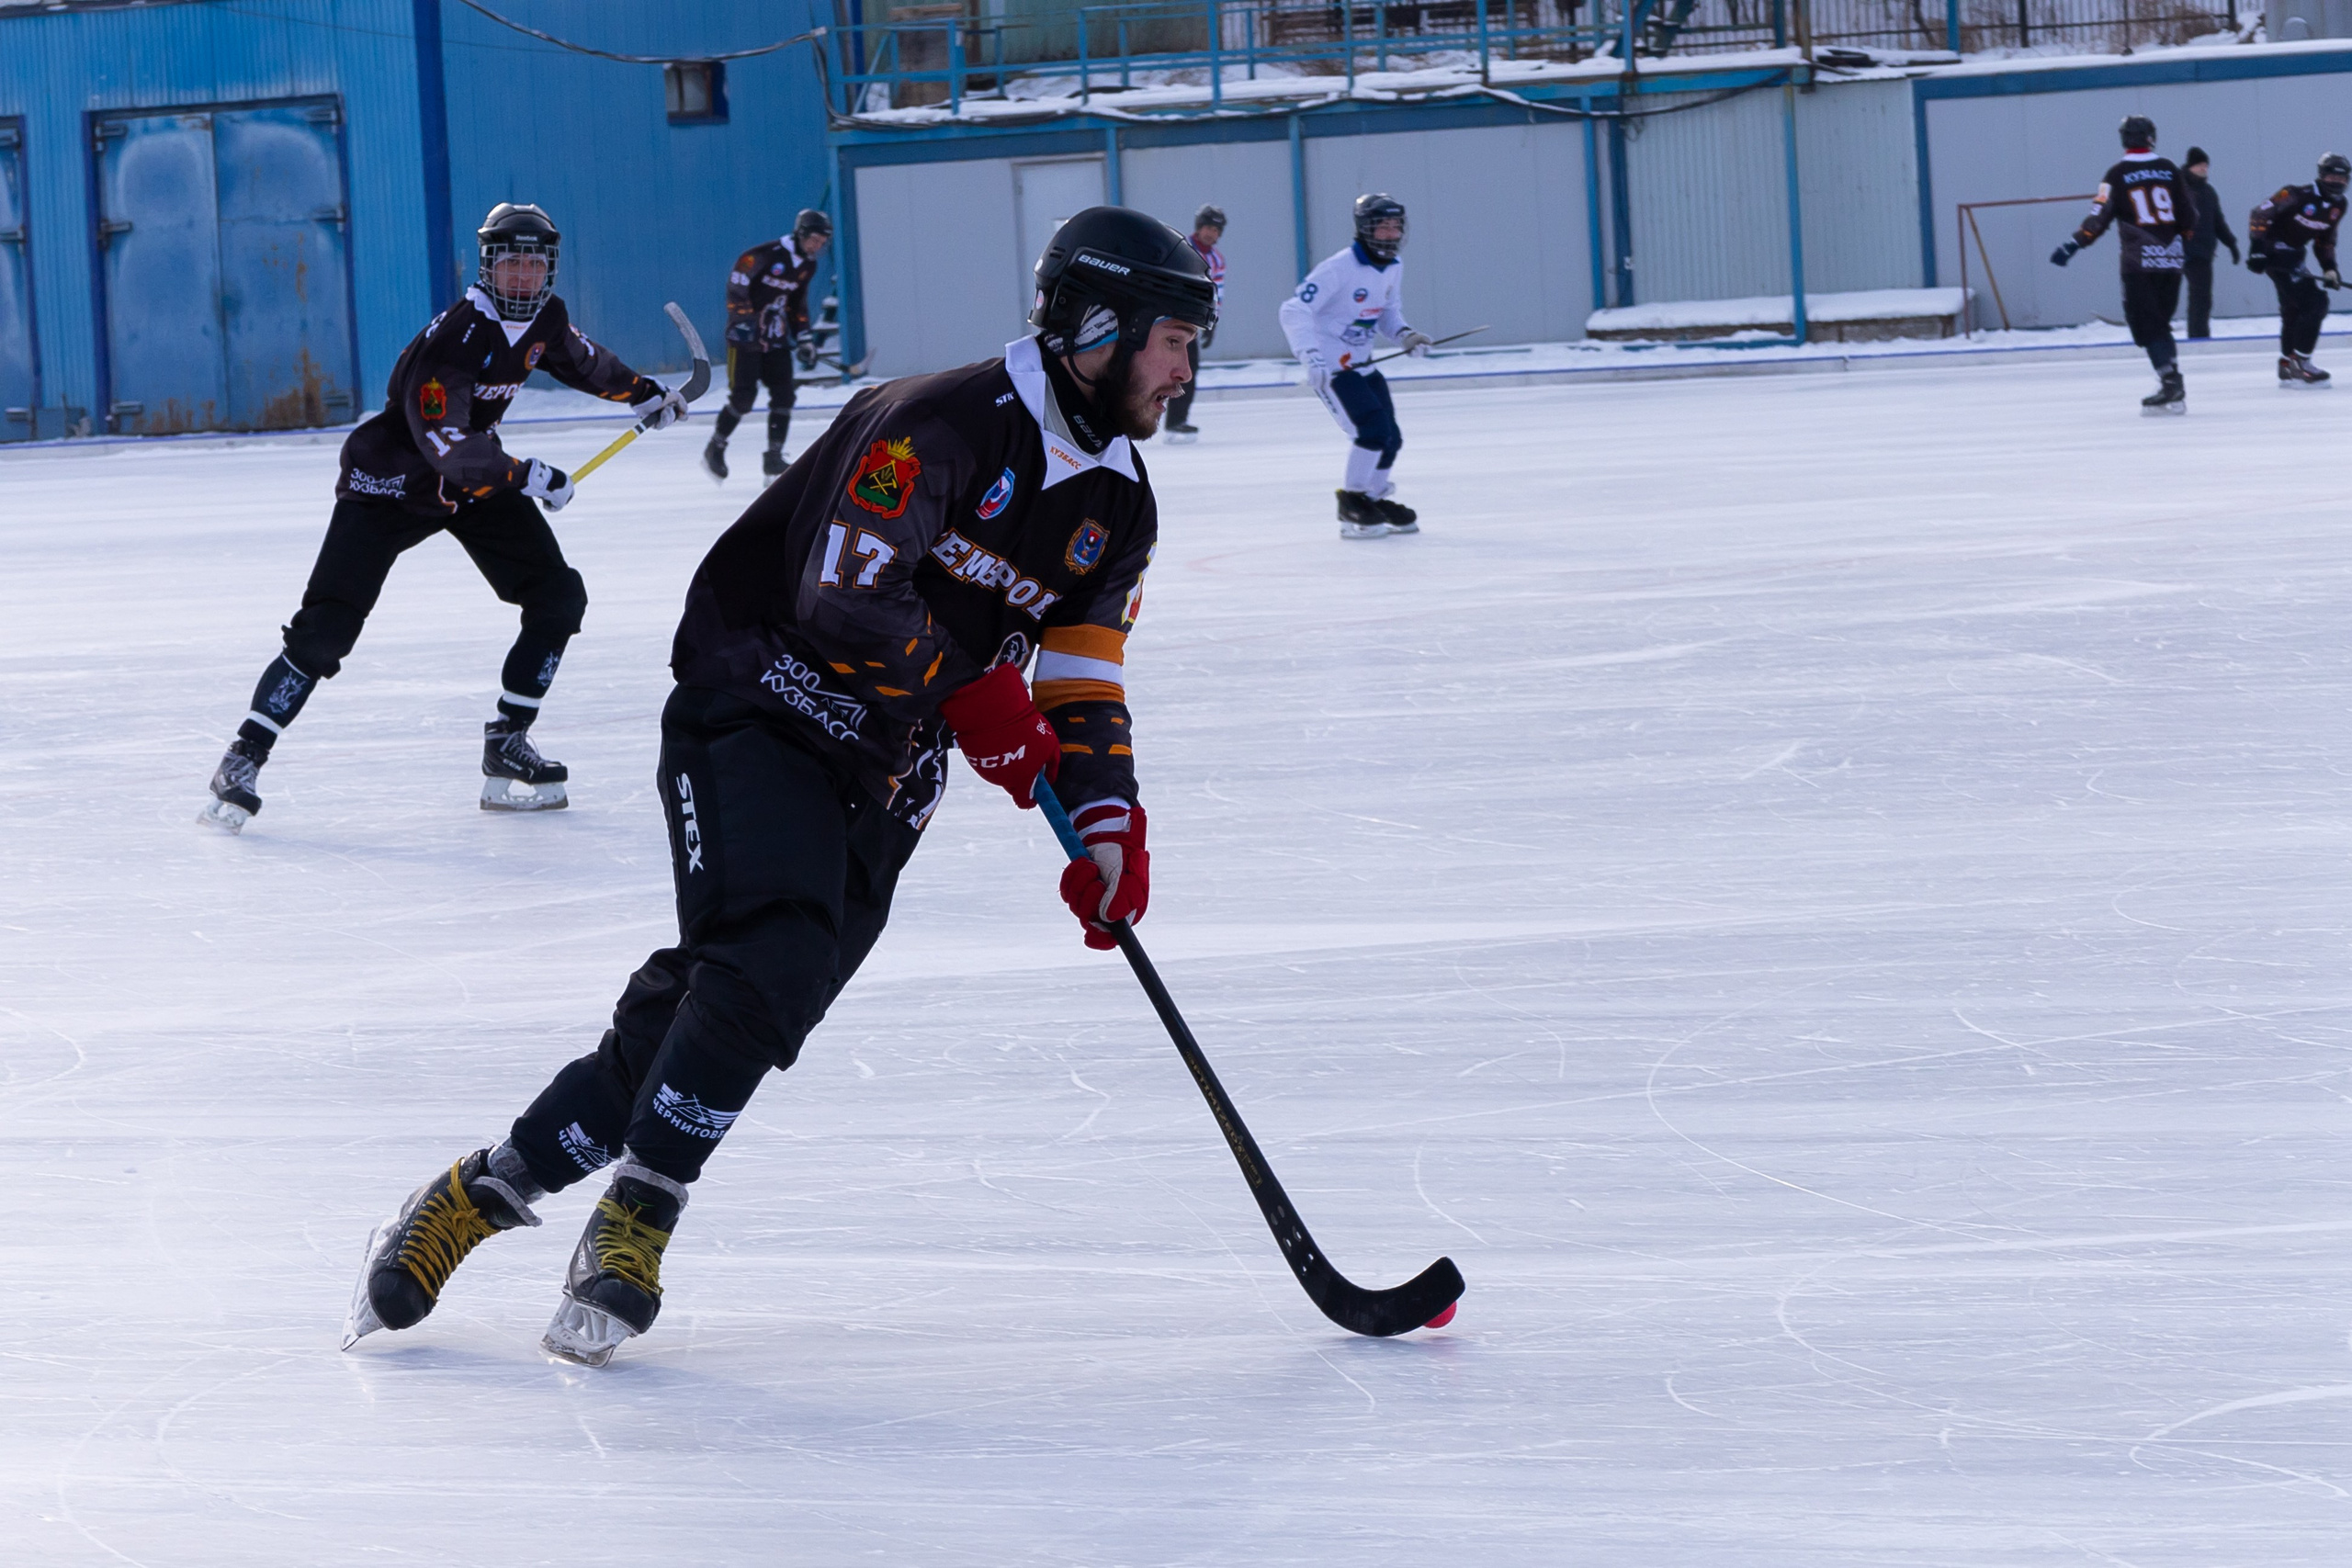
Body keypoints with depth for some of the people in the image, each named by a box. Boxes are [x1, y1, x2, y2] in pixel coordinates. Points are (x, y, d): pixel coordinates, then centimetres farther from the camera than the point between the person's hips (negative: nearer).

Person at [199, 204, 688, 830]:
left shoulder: (545, 316, -4)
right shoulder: (452, 338, -29)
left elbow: (577, 358, 22)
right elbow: (447, 446, -34)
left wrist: (644, 391, 25)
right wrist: (529, 476, -30)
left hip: (480, 474, 8)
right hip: (391, 479, -8)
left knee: (558, 599, -1)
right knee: (326, 627, -15)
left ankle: (507, 743, 7)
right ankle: (244, 758, -9)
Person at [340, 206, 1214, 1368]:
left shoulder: (1117, 507, 9)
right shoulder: (945, 424, -18)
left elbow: (1083, 681, 12)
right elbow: (845, 598, -25)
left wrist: (1106, 824, -3)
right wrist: (969, 692, -16)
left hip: (879, 780, 7)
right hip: (755, 714, -7)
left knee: (701, 1016, -7)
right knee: (772, 950, -28)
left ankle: (489, 1189, -1)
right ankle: (635, 1217, -18)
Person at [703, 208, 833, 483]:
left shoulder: (807, 266, 8)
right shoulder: (766, 254, -18)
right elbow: (736, 283, -18)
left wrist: (805, 339, 15)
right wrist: (742, 318, -25)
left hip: (776, 338, 7)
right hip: (746, 336, -7)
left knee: (783, 396, -3)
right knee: (743, 396, -9)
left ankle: (773, 459, 4)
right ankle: (715, 449, 9)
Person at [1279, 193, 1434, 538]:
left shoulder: (1393, 268, 3)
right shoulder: (1340, 268, -23)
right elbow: (1294, 311, -25)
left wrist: (1404, 334, -3)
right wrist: (1310, 357, -35)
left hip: (1362, 363, 8)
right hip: (1330, 366, -8)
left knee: (1390, 438, 9)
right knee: (1373, 429, -20)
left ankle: (1376, 499, 32)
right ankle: (1351, 505, -5)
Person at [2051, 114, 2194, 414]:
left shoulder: (2118, 175, -5)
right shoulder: (2169, 170, 6)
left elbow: (2100, 217, -11)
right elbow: (2188, 217, 9)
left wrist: (2073, 245, -6)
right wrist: (2186, 245, 25)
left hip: (2139, 263, -5)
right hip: (2172, 260, 5)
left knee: (2147, 326, -3)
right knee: (2159, 324, 15)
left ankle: (2171, 385, -15)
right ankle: (2172, 388, 12)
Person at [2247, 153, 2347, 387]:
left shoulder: (2338, 205, 5)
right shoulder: (2299, 195, -21)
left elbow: (2325, 240, 17)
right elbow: (2260, 214, -20)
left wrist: (2329, 268, 5)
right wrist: (2257, 249, -24)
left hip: (2293, 257, 10)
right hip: (2275, 252, -10)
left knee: (2293, 311, 19)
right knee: (2314, 304, -15)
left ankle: (2287, 367, 32)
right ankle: (2300, 364, -10)